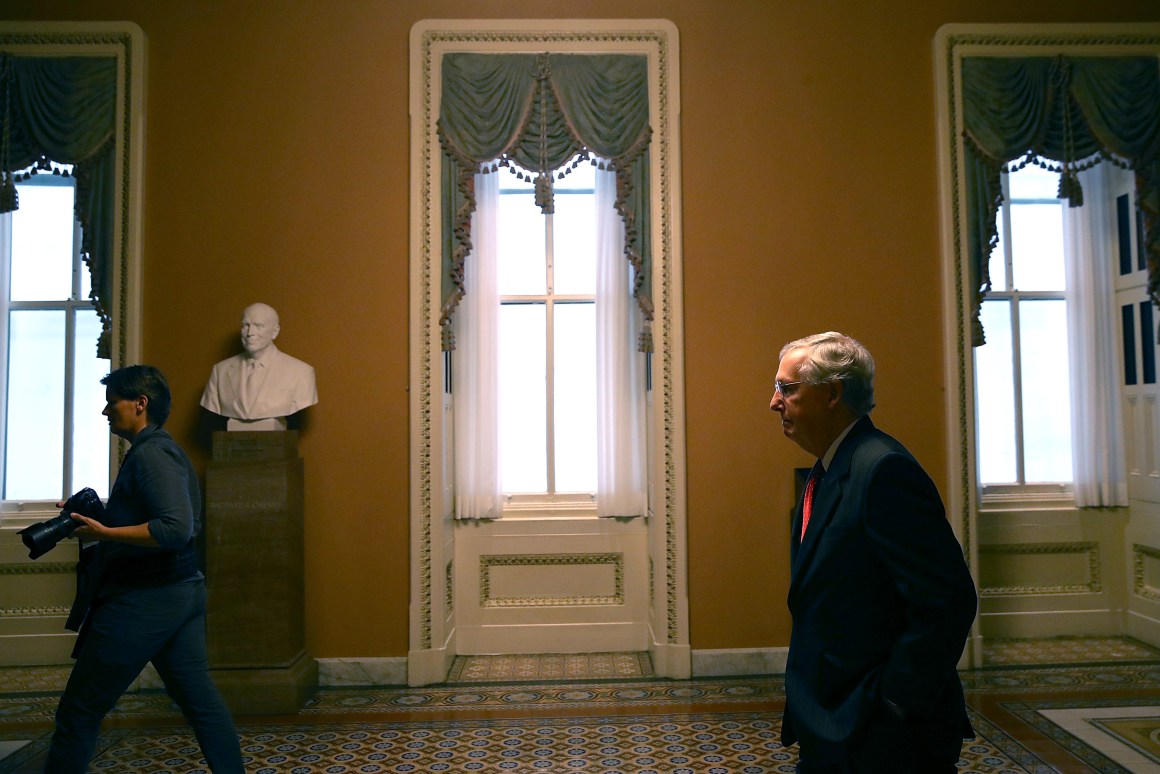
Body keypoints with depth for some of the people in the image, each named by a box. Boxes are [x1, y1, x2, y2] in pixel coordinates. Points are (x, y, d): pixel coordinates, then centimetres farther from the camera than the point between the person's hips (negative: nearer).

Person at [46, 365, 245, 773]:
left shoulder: (151, 453, -16)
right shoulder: (163, 449, 14)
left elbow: (176, 529, -27)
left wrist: (104, 533, -22)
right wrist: (100, 517, 11)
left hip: (144, 601, -10)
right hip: (183, 592, 10)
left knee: (78, 713, 4)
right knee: (199, 696, 14)